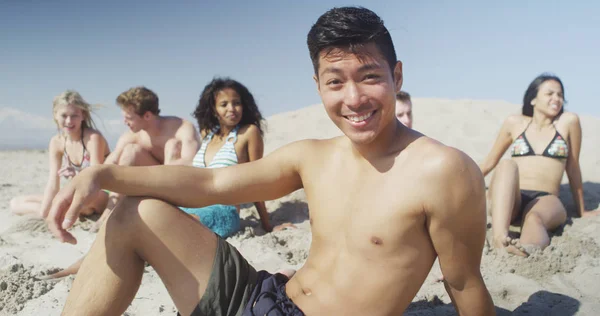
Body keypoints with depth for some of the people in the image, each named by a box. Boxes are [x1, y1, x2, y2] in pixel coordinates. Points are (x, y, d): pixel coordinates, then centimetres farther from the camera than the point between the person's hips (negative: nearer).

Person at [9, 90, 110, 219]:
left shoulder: (93, 138, -20)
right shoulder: (56, 142, -2)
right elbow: (53, 184, -5)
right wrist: (43, 215, -13)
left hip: (106, 196, -7)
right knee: (16, 203, 4)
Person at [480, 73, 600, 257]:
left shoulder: (568, 122, 10)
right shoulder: (514, 123, 13)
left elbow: (573, 169, 16)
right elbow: (489, 163, 23)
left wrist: (581, 211, 21)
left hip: (546, 200, 0)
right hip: (508, 201, 1)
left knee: (534, 218, -37)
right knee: (507, 164, -32)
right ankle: (500, 236, -53)